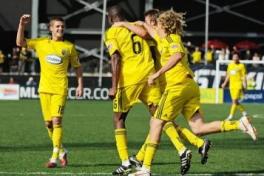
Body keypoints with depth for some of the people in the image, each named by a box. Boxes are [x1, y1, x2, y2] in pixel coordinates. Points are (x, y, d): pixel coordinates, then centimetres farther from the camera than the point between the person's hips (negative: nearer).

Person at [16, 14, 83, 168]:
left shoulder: (69, 47, 3)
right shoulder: (41, 43, 6)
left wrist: (80, 85, 5)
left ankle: (54, 157, -15)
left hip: (60, 89, -3)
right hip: (44, 88, 3)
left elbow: (77, 67, 11)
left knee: (56, 120, -14)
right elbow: (20, 42, 1)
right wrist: (22, 25, -11)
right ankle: (61, 151, 26)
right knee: (48, 123, 7)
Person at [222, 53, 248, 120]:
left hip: (238, 85, -6)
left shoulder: (241, 66, -2)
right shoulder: (230, 65, 14)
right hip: (232, 85, 6)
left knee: (235, 100, -13)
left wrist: (244, 84, -14)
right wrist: (225, 83, 17)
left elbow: (244, 76, -4)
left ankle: (231, 116, -13)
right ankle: (244, 112, 26)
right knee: (235, 101, 8)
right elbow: (228, 75, 21)